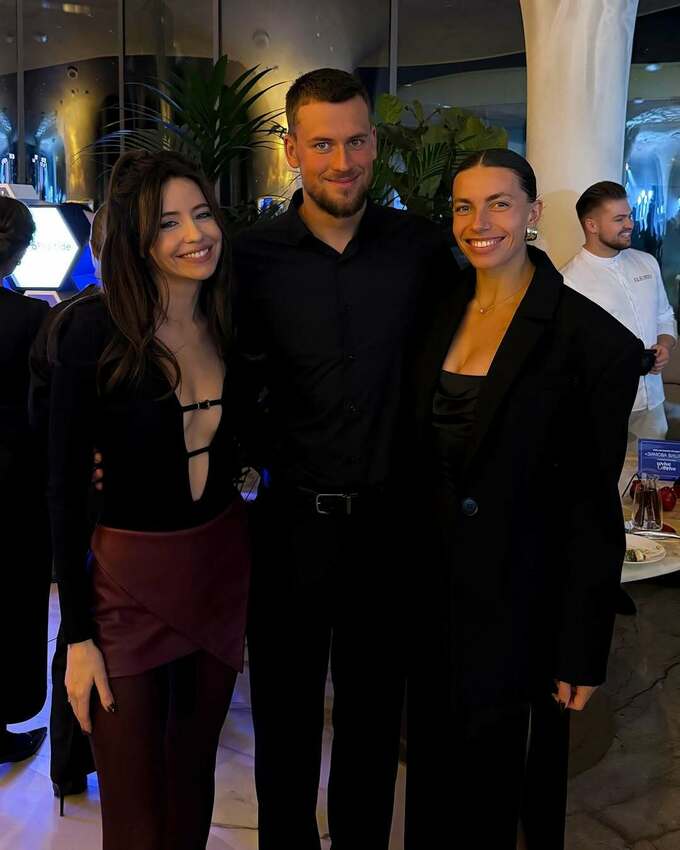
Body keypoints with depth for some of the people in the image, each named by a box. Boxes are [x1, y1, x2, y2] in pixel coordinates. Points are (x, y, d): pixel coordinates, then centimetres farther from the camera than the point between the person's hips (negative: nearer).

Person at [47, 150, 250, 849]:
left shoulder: (232, 324, -1)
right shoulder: (92, 331, -15)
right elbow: (65, 488, -11)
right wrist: (78, 635, -11)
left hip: (223, 572, 4)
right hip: (128, 580, -4)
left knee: (193, 778, 21)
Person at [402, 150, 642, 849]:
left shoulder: (589, 337, -14)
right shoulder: (439, 314, 3)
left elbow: (593, 504, -13)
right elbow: (414, 453, 8)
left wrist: (583, 653, -12)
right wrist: (404, 571, 7)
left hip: (519, 600, -5)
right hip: (433, 585, 5)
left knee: (494, 765, 13)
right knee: (435, 758, 19)